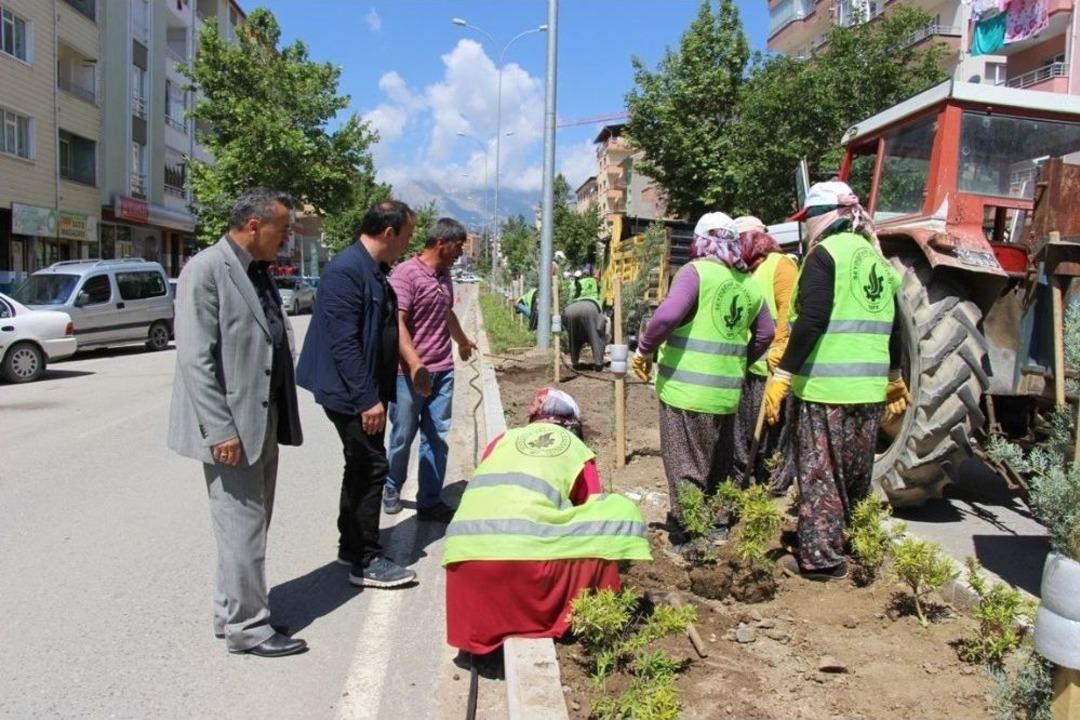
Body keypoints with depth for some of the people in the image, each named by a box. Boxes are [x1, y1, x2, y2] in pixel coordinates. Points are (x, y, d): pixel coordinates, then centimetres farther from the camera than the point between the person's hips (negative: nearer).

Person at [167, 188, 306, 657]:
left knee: (252, 524, 17)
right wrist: (220, 430, -21)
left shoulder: (258, 271, 12)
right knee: (243, 528, 0)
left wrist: (279, 421, 13)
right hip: (232, 426, -9)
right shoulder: (205, 271, -13)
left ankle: (231, 612, 31)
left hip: (263, 420, 9)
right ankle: (247, 627, 14)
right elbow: (195, 358, -18)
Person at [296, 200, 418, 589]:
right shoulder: (346, 270, -19)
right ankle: (366, 562, 8)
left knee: (361, 468, 17)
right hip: (352, 393, -10)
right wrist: (367, 398, -23)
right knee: (370, 468, -4)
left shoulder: (374, 270, 11)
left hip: (367, 390, 10)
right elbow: (344, 342, -24)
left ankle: (351, 547, 31)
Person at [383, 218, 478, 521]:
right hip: (410, 373, -6)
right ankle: (392, 488, 31)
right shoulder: (406, 273, -12)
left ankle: (430, 501, 14)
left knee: (437, 437, 6)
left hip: (443, 371, 6)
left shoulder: (444, 275, 12)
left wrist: (463, 341, 46)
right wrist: (415, 364, -32)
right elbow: (397, 323, -21)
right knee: (403, 436, 8)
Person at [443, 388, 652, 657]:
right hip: (526, 552, -5)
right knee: (621, 510, 13)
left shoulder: (501, 440, 26)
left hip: (465, 559, 5)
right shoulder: (577, 450, 18)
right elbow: (592, 514, 25)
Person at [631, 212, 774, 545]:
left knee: (685, 466, 3)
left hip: (686, 387, -6)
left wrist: (644, 350, -10)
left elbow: (668, 314, -23)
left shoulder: (696, 271, -10)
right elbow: (765, 333, 17)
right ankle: (718, 526, 31)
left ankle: (688, 534, 8)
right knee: (719, 462, 20)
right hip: (727, 391, 6)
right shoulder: (749, 283, 10)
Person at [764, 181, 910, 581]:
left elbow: (810, 322, -20)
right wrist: (895, 379, 30)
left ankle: (821, 558, 6)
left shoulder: (825, 253, -9)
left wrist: (782, 375, -18)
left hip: (824, 386, -8)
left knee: (820, 475, 1)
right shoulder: (876, 257, 15)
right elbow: (892, 326, 20)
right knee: (856, 476, 18)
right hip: (869, 388, 8)